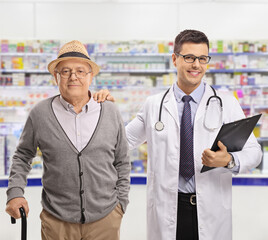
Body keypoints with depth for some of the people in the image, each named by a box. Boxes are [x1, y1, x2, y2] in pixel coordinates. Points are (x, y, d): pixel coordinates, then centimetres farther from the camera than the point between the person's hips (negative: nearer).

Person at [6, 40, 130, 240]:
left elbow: (122, 162, 8)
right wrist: (15, 192, -1)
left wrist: (121, 202, 5)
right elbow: (23, 156, 9)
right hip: (57, 221, 0)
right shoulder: (39, 114, -3)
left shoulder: (111, 112, 0)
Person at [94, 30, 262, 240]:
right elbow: (124, 139, 12)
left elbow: (253, 151, -2)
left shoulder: (227, 104, 1)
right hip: (167, 211, 0)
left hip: (211, 210, 0)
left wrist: (229, 161, -22)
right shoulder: (153, 105, 4)